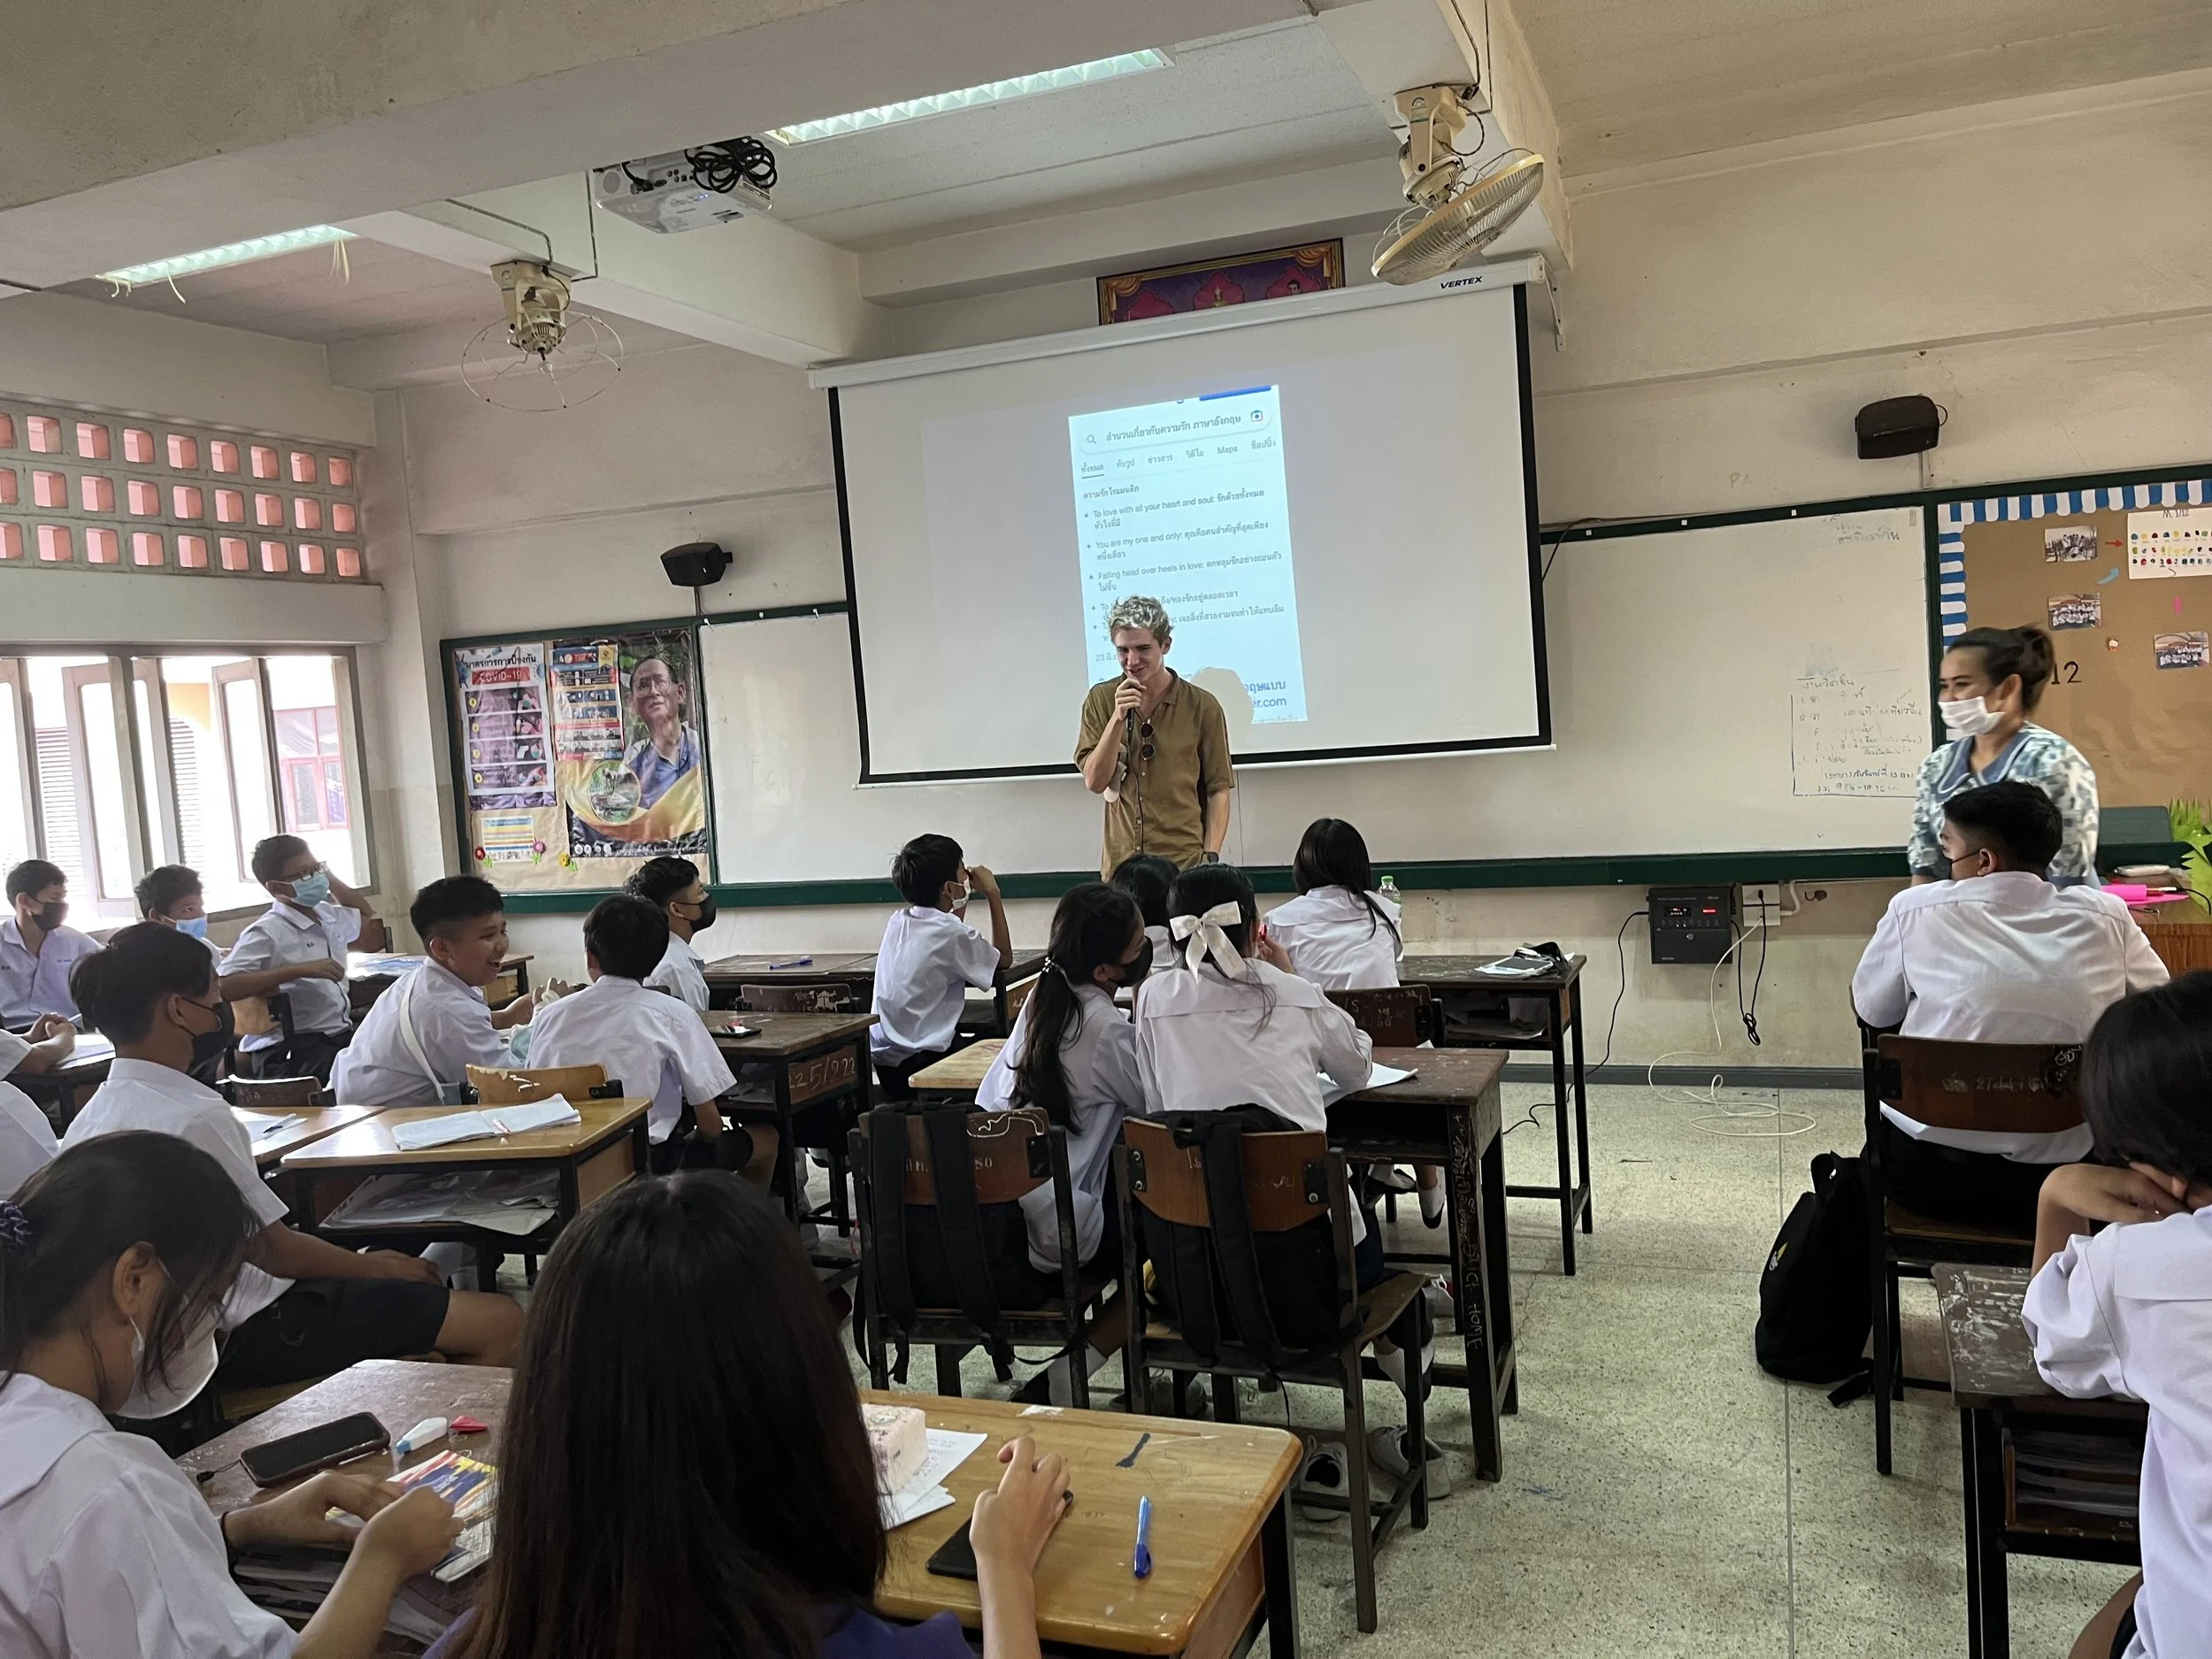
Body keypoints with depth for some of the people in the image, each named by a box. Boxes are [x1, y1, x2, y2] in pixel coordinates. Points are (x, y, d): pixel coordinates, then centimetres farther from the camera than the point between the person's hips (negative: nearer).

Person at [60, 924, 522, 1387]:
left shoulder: (90, 1119, 5)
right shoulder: (194, 1118, -24)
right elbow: (274, 1251, -18)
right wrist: (370, 1266, 0)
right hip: (244, 1336, -10)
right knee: (501, 1323, -10)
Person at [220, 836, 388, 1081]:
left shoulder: (330, 916, 14)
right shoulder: (266, 932, -8)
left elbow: (369, 923, 38)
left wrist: (331, 879, 23)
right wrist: (299, 970, -25)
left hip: (340, 1036, 8)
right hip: (287, 1052, -8)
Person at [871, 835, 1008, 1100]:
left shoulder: (897, 923, 4)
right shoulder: (950, 933, -17)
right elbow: (1004, 959, 1)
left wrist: (963, 899, 20)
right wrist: (993, 895, 3)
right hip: (920, 1065, -8)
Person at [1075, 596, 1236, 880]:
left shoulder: (1202, 706, -2)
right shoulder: (1100, 700, 3)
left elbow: (1218, 790, 1)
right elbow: (1094, 782, -3)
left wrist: (1211, 857, -7)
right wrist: (1118, 717, -14)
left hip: (1186, 865, -1)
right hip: (1120, 866, 2)